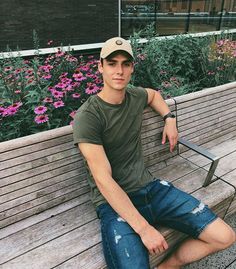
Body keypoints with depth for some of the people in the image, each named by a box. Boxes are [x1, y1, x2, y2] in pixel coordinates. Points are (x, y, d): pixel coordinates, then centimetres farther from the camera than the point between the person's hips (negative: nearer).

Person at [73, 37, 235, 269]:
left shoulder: (135, 96, 5)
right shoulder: (87, 116, -15)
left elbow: (154, 94, 32)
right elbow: (103, 179, -20)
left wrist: (169, 119, 14)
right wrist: (144, 228, -21)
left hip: (149, 187, 6)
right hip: (113, 202, -5)